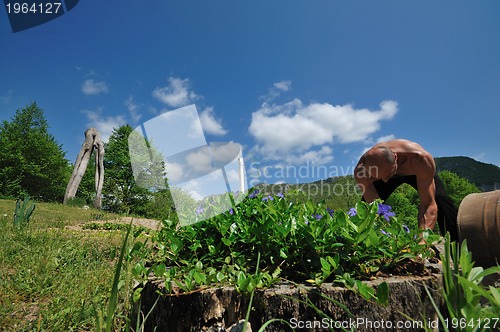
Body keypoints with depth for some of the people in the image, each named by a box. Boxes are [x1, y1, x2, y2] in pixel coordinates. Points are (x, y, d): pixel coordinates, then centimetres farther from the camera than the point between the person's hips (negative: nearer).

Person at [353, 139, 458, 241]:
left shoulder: (420, 159, -45)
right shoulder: (361, 171, -40)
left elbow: (428, 204, -43)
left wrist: (422, 240, -56)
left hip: (416, 171, 0)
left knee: (441, 199, -23)